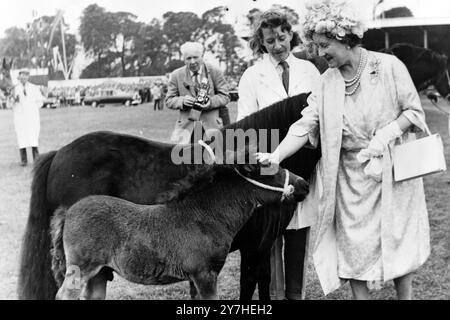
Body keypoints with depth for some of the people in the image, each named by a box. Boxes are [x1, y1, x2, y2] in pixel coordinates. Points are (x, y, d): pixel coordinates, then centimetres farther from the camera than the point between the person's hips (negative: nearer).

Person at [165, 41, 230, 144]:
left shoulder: (215, 72, 6)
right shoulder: (176, 75, 8)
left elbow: (225, 97, 6)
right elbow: (169, 101, 7)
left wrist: (211, 102, -15)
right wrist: (182, 101, -15)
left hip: (212, 124, 0)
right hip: (186, 125, 0)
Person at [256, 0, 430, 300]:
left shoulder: (388, 66, -9)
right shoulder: (327, 81, 0)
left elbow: (415, 111, -5)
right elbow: (307, 123, -8)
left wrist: (386, 133, -21)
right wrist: (277, 156, -21)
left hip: (393, 171, -3)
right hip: (350, 176, 3)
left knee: (398, 244, 7)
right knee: (353, 251, 5)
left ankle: (406, 295, 25)